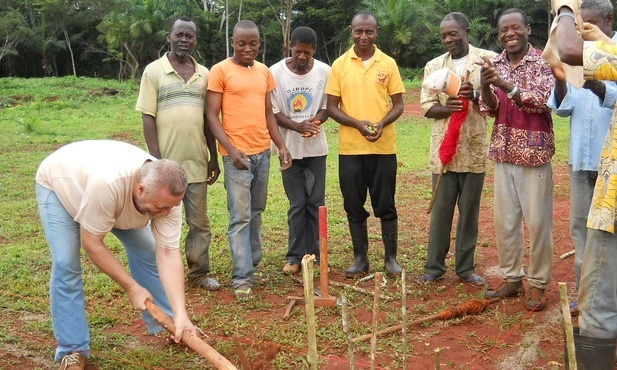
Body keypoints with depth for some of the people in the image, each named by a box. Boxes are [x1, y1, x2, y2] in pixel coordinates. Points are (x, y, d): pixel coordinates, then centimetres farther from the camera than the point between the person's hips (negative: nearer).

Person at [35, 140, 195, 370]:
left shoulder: (166, 193, -30)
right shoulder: (107, 183, -47)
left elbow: (168, 254, -29)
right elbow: (92, 244, -34)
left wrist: (180, 314, -35)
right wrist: (132, 287, -26)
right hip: (59, 183, -4)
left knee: (147, 252, -4)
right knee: (66, 265, -16)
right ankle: (73, 350, -1)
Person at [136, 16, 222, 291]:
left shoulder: (203, 73, 9)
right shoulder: (154, 71, -2)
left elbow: (209, 119, 13)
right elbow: (148, 118, -6)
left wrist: (214, 158, 11)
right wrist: (156, 161, -12)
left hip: (197, 162, 4)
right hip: (166, 162, -3)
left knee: (200, 222, 11)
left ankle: (199, 273, 24)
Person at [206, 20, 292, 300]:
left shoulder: (264, 72, 12)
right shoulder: (220, 71, -5)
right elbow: (212, 116, -8)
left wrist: (281, 145, 8)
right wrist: (231, 149, -19)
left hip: (263, 152, 6)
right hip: (237, 154, -6)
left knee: (256, 213, 13)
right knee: (240, 216, -5)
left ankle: (253, 264, 24)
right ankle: (242, 278, 0)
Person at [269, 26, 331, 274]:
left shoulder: (324, 72, -4)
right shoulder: (275, 73, -7)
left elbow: (327, 106, 4)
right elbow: (274, 112, -6)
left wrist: (316, 121, -18)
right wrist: (298, 126, -22)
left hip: (316, 148, 1)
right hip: (290, 148, -1)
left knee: (316, 202, 6)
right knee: (297, 205, 5)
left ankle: (317, 253, 17)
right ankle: (295, 256, 15)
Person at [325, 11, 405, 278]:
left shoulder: (388, 64, 3)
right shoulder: (340, 65, 2)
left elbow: (398, 104, 4)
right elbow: (331, 106, 1)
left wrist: (382, 124, -15)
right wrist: (358, 123, -15)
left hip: (384, 147, 0)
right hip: (350, 148, 1)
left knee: (385, 205, 6)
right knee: (354, 206, 7)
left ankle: (391, 257, 17)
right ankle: (360, 258, 19)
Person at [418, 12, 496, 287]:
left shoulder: (488, 60, 1)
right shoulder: (433, 66, 8)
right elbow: (427, 106, 2)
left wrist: (476, 96, -22)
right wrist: (447, 108, -18)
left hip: (475, 148, -1)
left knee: (469, 210, 8)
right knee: (440, 209, 6)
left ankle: (465, 267, 20)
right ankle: (434, 267, 16)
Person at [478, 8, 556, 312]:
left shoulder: (542, 63, -5)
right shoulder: (494, 65, 8)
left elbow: (541, 101, -18)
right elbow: (490, 108, 1)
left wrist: (505, 84, -30)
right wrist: (485, 86, -19)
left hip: (534, 154, -4)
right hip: (503, 154, 5)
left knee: (537, 221, 1)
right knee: (504, 220, 9)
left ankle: (537, 284, 14)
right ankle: (512, 279, 22)